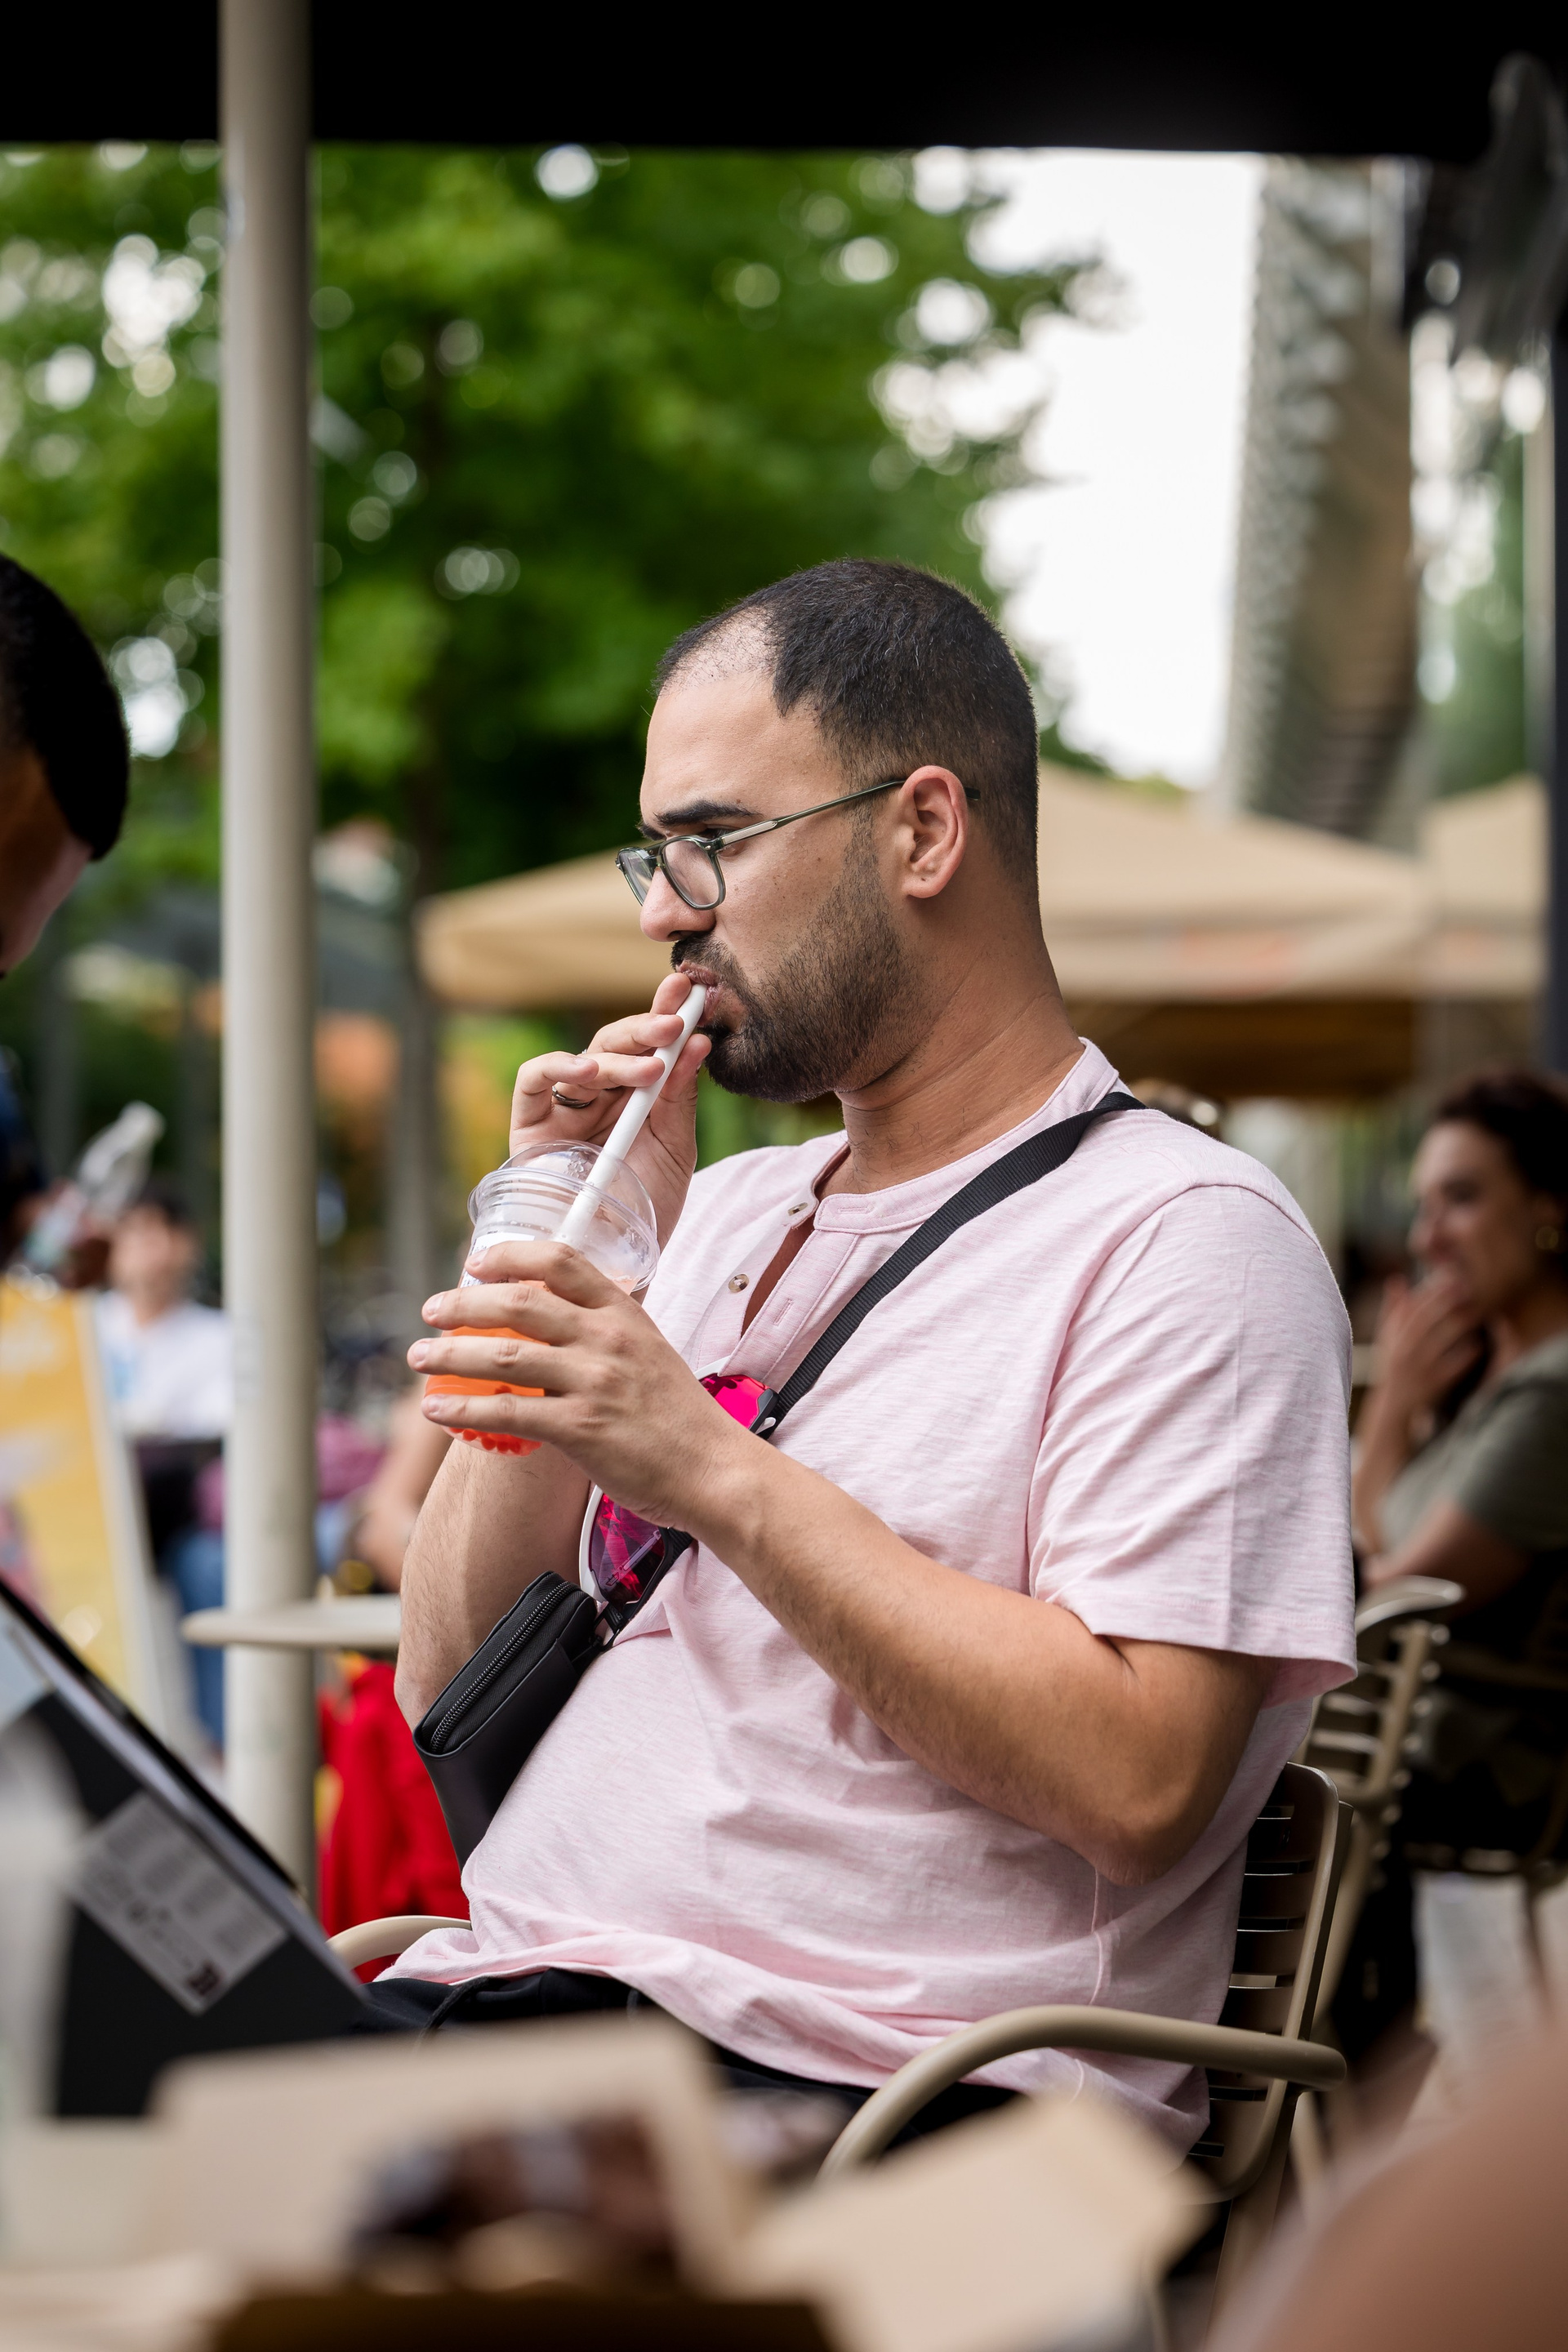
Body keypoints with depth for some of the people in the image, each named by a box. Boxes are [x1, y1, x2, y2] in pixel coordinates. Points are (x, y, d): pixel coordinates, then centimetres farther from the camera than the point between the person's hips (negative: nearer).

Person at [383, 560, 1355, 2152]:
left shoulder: (1187, 1235, -2)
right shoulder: (725, 1212, 22)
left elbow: (1135, 1781, -16)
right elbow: (446, 1682, 19)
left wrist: (715, 1473, -15)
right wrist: (556, 1269, 8)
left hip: (848, 2070, -6)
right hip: (495, 1999, 7)